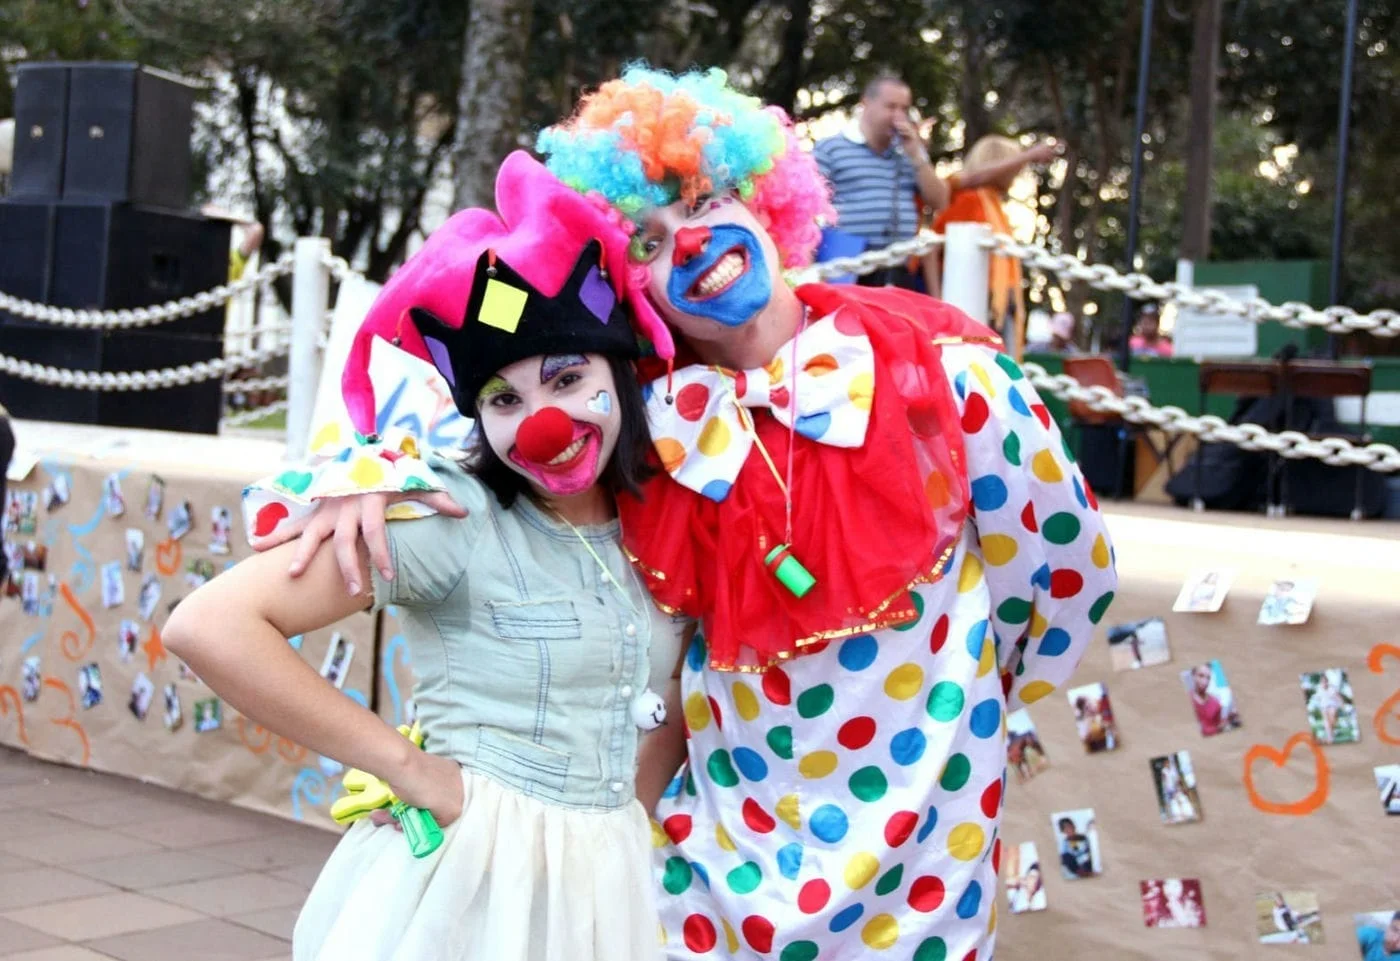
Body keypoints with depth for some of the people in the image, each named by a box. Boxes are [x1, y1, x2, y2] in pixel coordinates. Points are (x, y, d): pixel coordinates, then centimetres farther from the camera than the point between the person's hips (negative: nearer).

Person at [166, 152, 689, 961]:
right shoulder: (456, 519, -14)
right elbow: (210, 626, -21)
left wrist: (639, 796, 4)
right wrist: (409, 767, -17)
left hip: (606, 888, 5)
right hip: (465, 881, -5)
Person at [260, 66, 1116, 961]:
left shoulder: (938, 374, -12)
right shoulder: (644, 414, -8)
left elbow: (1069, 569, 0)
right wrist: (370, 473, -24)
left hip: (913, 838, -1)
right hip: (724, 839, 2)